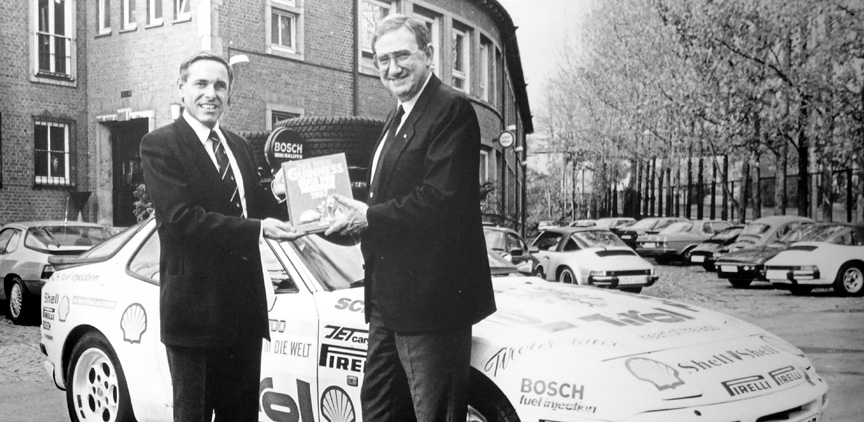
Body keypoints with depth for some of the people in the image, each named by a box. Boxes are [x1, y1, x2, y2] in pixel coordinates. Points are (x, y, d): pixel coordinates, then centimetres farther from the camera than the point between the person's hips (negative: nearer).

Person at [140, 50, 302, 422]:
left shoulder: (238, 147, 15)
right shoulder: (160, 144, -8)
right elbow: (181, 218, -19)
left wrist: (276, 195, -4)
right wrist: (258, 229, -26)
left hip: (245, 307, 7)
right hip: (195, 307, -7)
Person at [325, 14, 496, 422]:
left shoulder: (452, 109, -14)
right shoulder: (399, 117, 18)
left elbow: (443, 198, -24)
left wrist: (370, 216, -18)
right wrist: (356, 211, 1)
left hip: (430, 296, -10)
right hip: (389, 298, 10)